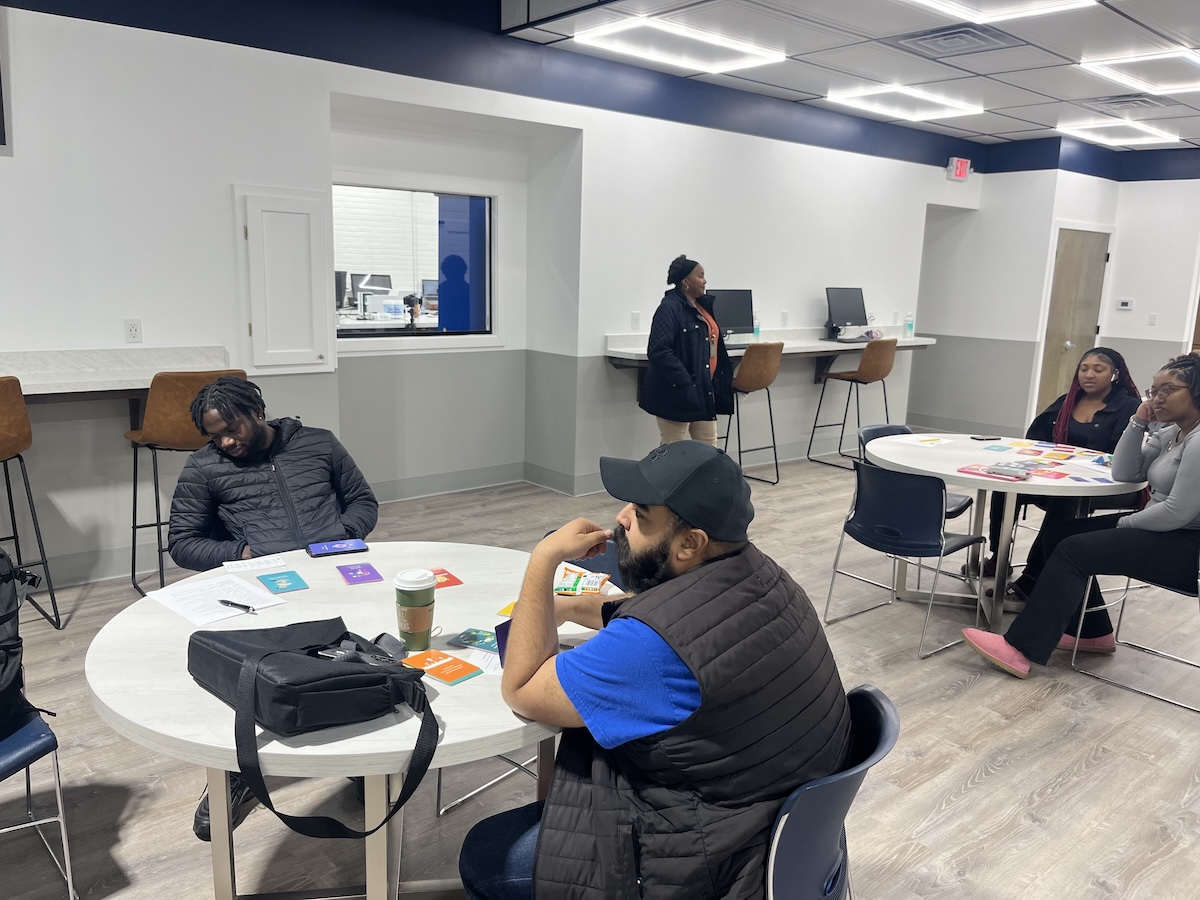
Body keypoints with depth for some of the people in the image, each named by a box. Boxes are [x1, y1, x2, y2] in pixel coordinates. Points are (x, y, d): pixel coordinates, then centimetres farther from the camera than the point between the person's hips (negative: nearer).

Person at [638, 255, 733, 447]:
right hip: (676, 394, -9)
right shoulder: (670, 308, -14)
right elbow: (659, 351, -23)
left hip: (703, 391, 9)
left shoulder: (703, 306, 13)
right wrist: (685, 383, -26)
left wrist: (726, 377, 12)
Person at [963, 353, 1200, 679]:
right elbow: (1124, 473, 4)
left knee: (1074, 550, -19)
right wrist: (1139, 422, -5)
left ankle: (1021, 649, -19)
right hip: (1163, 528, 10)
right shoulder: (1170, 431, 9)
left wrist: (1125, 523, -9)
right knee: (1060, 534, 6)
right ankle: (1093, 632, 14)